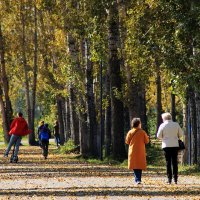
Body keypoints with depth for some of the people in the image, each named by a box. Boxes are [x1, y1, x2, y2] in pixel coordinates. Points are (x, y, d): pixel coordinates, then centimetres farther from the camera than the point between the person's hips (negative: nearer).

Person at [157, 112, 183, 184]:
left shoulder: (162, 125, -5)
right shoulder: (176, 124, 2)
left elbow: (158, 136, -1)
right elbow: (181, 134, 7)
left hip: (166, 145, -2)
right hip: (175, 145, 2)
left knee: (168, 162, 2)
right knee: (175, 162, 7)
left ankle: (169, 179, -1)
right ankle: (175, 179, 5)